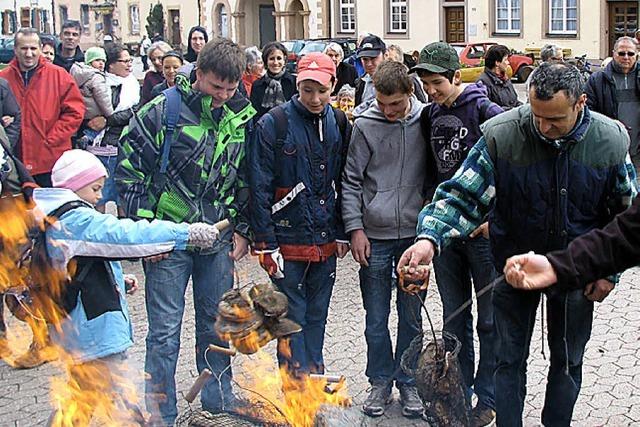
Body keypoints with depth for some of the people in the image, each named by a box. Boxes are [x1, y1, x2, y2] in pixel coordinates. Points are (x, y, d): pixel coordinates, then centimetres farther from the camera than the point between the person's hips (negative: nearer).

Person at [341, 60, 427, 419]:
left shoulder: (426, 120, -1)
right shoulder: (365, 126, -4)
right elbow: (351, 182, 0)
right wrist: (355, 228, -5)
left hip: (414, 234, 1)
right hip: (374, 236, -1)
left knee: (412, 317, 10)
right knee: (376, 319, 7)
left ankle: (408, 382, 25)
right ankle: (381, 382, 23)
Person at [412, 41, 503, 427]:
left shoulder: (487, 112, -12)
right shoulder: (430, 115, 7)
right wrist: (432, 201, 10)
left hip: (483, 229, -6)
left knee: (489, 319, 6)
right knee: (454, 318, 14)